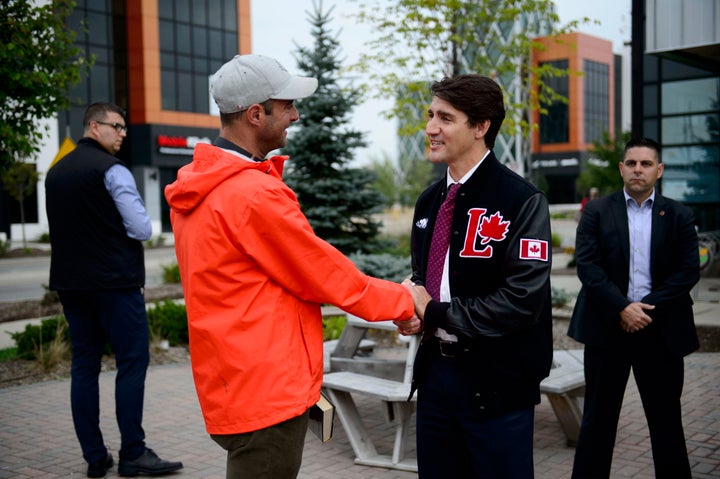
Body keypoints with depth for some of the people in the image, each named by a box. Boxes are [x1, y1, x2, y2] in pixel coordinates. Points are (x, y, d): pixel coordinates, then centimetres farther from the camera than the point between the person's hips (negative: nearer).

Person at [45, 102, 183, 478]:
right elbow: (142, 229, -14)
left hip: (69, 281, 8)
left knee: (84, 365, 8)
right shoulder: (111, 169, -10)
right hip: (114, 281, -7)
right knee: (132, 362, -2)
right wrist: (120, 233, 5)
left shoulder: (55, 173, 14)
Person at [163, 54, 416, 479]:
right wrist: (403, 301, 1)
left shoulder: (198, 187, 8)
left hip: (234, 389, 9)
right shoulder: (253, 194, -21)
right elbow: (326, 274, -13)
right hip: (267, 395, -9)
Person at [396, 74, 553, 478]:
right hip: (435, 371, 7)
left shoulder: (521, 200, -14)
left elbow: (523, 300, -21)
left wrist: (436, 313, -15)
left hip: (496, 382, -6)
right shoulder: (429, 201, 9)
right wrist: (413, 308, -4)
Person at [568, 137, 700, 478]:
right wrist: (622, 308, -16)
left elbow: (689, 270, -1)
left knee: (666, 419, 11)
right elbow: (587, 265, -6)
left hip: (661, 331, 1)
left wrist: (648, 308, -12)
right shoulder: (597, 212, 3)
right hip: (607, 327, -1)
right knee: (598, 418, 7)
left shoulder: (679, 216, 6)